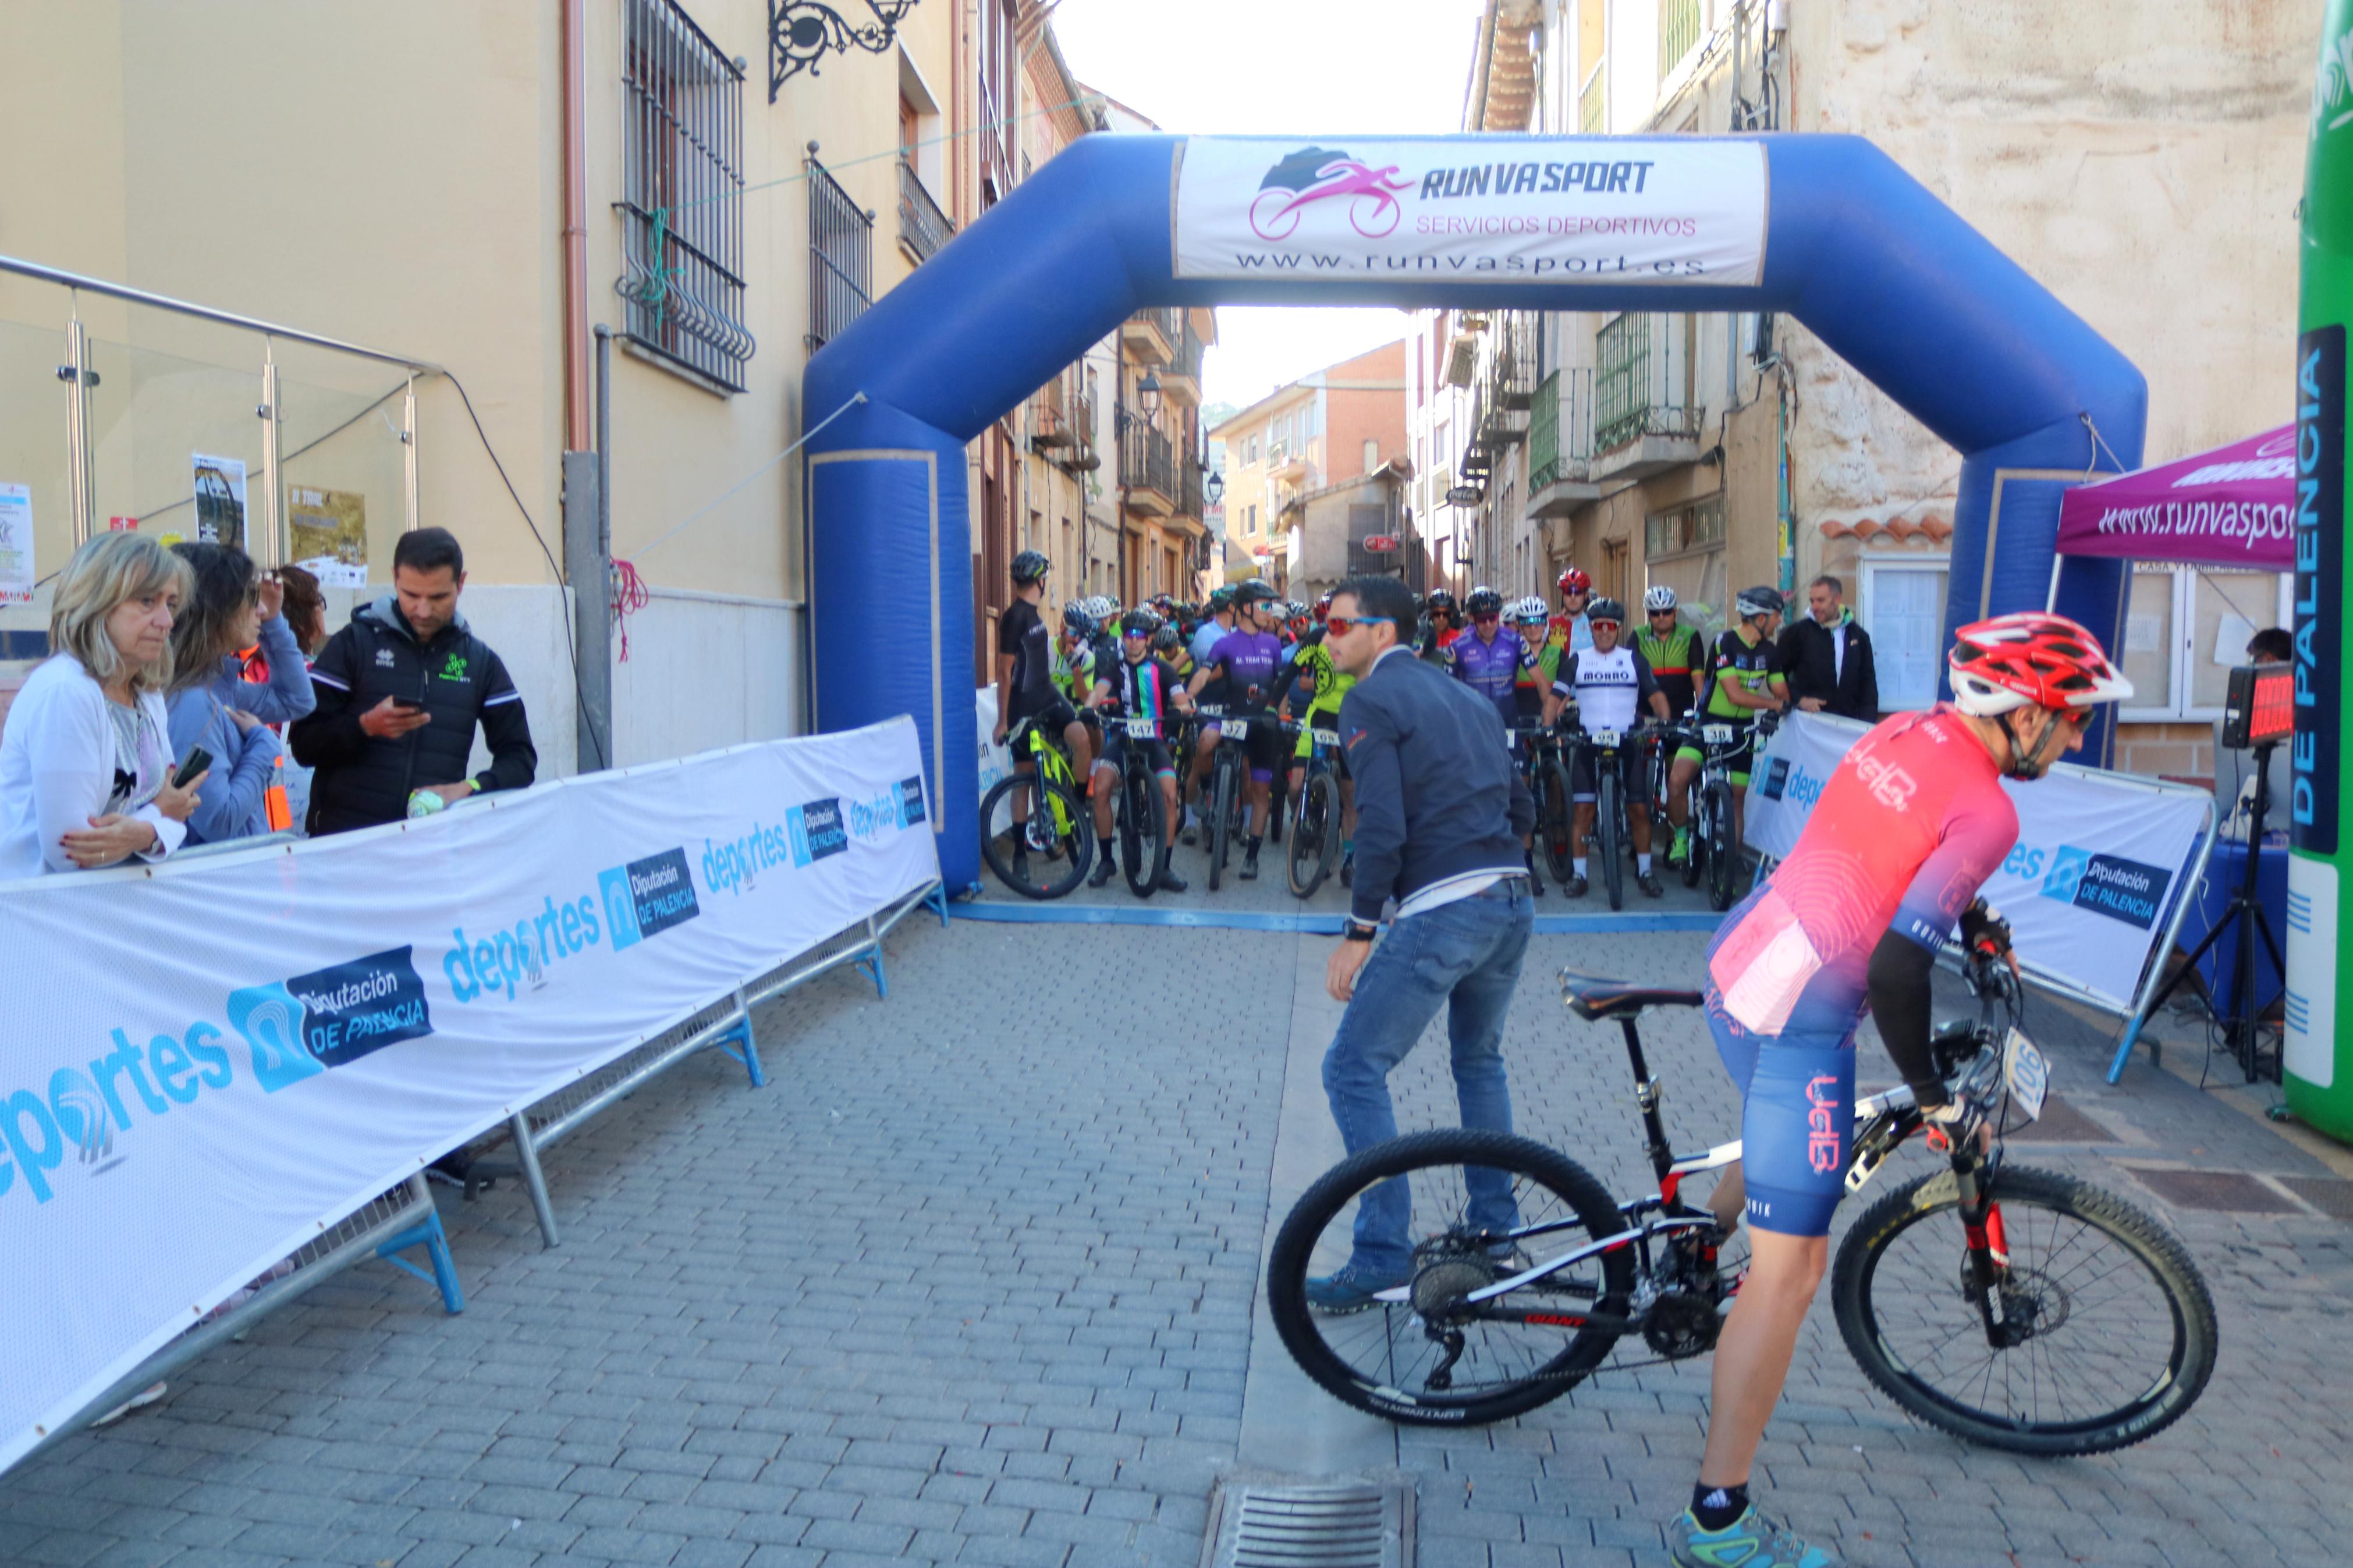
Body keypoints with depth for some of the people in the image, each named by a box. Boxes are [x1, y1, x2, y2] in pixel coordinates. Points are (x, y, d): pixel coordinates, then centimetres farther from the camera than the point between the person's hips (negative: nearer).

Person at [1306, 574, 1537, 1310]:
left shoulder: (1371, 700, -4)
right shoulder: (1469, 697, 20)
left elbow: (1383, 826, -15)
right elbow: (1521, 807, 21)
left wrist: (1359, 930, -11)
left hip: (1442, 912, -9)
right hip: (1514, 903, 9)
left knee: (1355, 1069, -1)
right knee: (1479, 1057, 26)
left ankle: (1382, 1255, -2)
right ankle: (1495, 1228, 34)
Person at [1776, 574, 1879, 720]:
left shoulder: (1858, 636, 9)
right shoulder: (1798, 633, 0)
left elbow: (1868, 681, 13)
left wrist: (1866, 723, 2)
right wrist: (1799, 699, -10)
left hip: (1848, 721, 3)